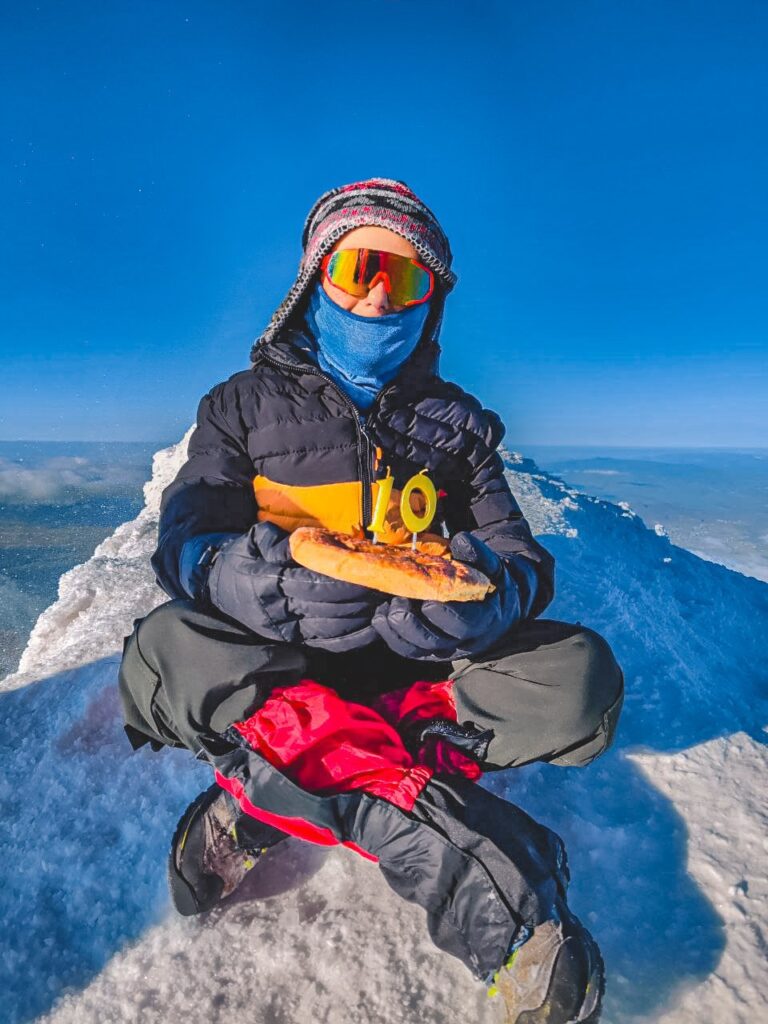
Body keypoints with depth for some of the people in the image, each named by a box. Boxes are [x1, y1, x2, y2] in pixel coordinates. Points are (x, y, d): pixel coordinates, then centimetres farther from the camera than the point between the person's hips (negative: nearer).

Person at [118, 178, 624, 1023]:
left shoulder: (456, 421, 8)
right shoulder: (246, 403, 3)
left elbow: (524, 559, -2)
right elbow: (184, 541, -11)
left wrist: (487, 589, -28)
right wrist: (280, 580, -34)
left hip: (422, 660, 2)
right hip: (276, 663, 0)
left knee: (579, 677, -23)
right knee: (168, 650, -30)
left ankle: (267, 800, -24)